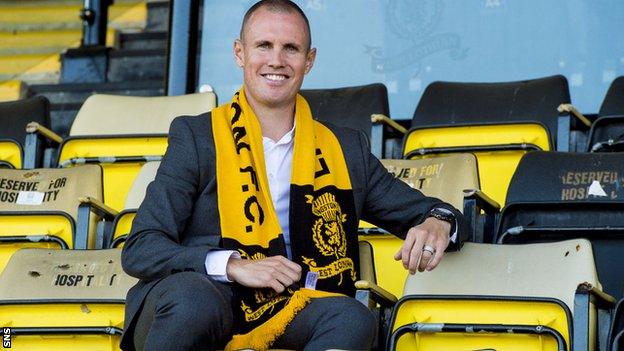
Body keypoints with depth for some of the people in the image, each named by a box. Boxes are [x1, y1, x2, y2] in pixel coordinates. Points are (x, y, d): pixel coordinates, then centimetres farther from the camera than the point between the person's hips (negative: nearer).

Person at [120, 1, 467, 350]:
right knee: (192, 300, -39)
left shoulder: (346, 150, 17)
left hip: (281, 315, 3)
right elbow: (140, 250, 0)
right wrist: (233, 265, -16)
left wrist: (438, 222, -3)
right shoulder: (197, 137, 7)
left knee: (354, 318, -30)